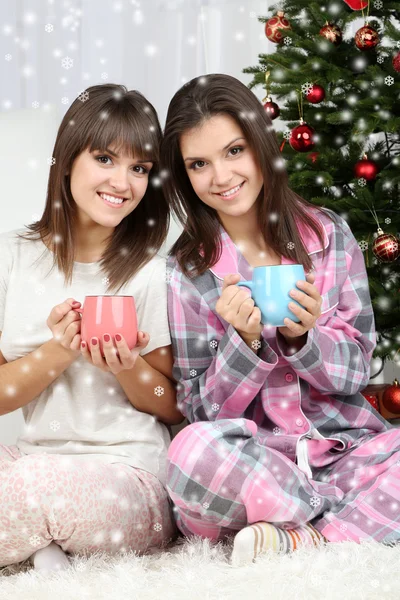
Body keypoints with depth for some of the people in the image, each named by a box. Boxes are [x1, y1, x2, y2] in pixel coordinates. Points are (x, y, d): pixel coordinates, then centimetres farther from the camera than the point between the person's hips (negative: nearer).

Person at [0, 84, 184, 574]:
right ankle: (43, 544, -3)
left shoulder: (153, 274, -4)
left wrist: (127, 367, -18)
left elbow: (176, 407, 2)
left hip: (128, 474, -3)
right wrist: (59, 350, -17)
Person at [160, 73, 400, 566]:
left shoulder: (329, 234, 4)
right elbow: (202, 410, -2)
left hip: (345, 446, 2)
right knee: (191, 450, -35)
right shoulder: (186, 270, -1)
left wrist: (302, 336, -16)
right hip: (254, 458, -1)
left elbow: (355, 371, 5)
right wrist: (245, 341, -20)